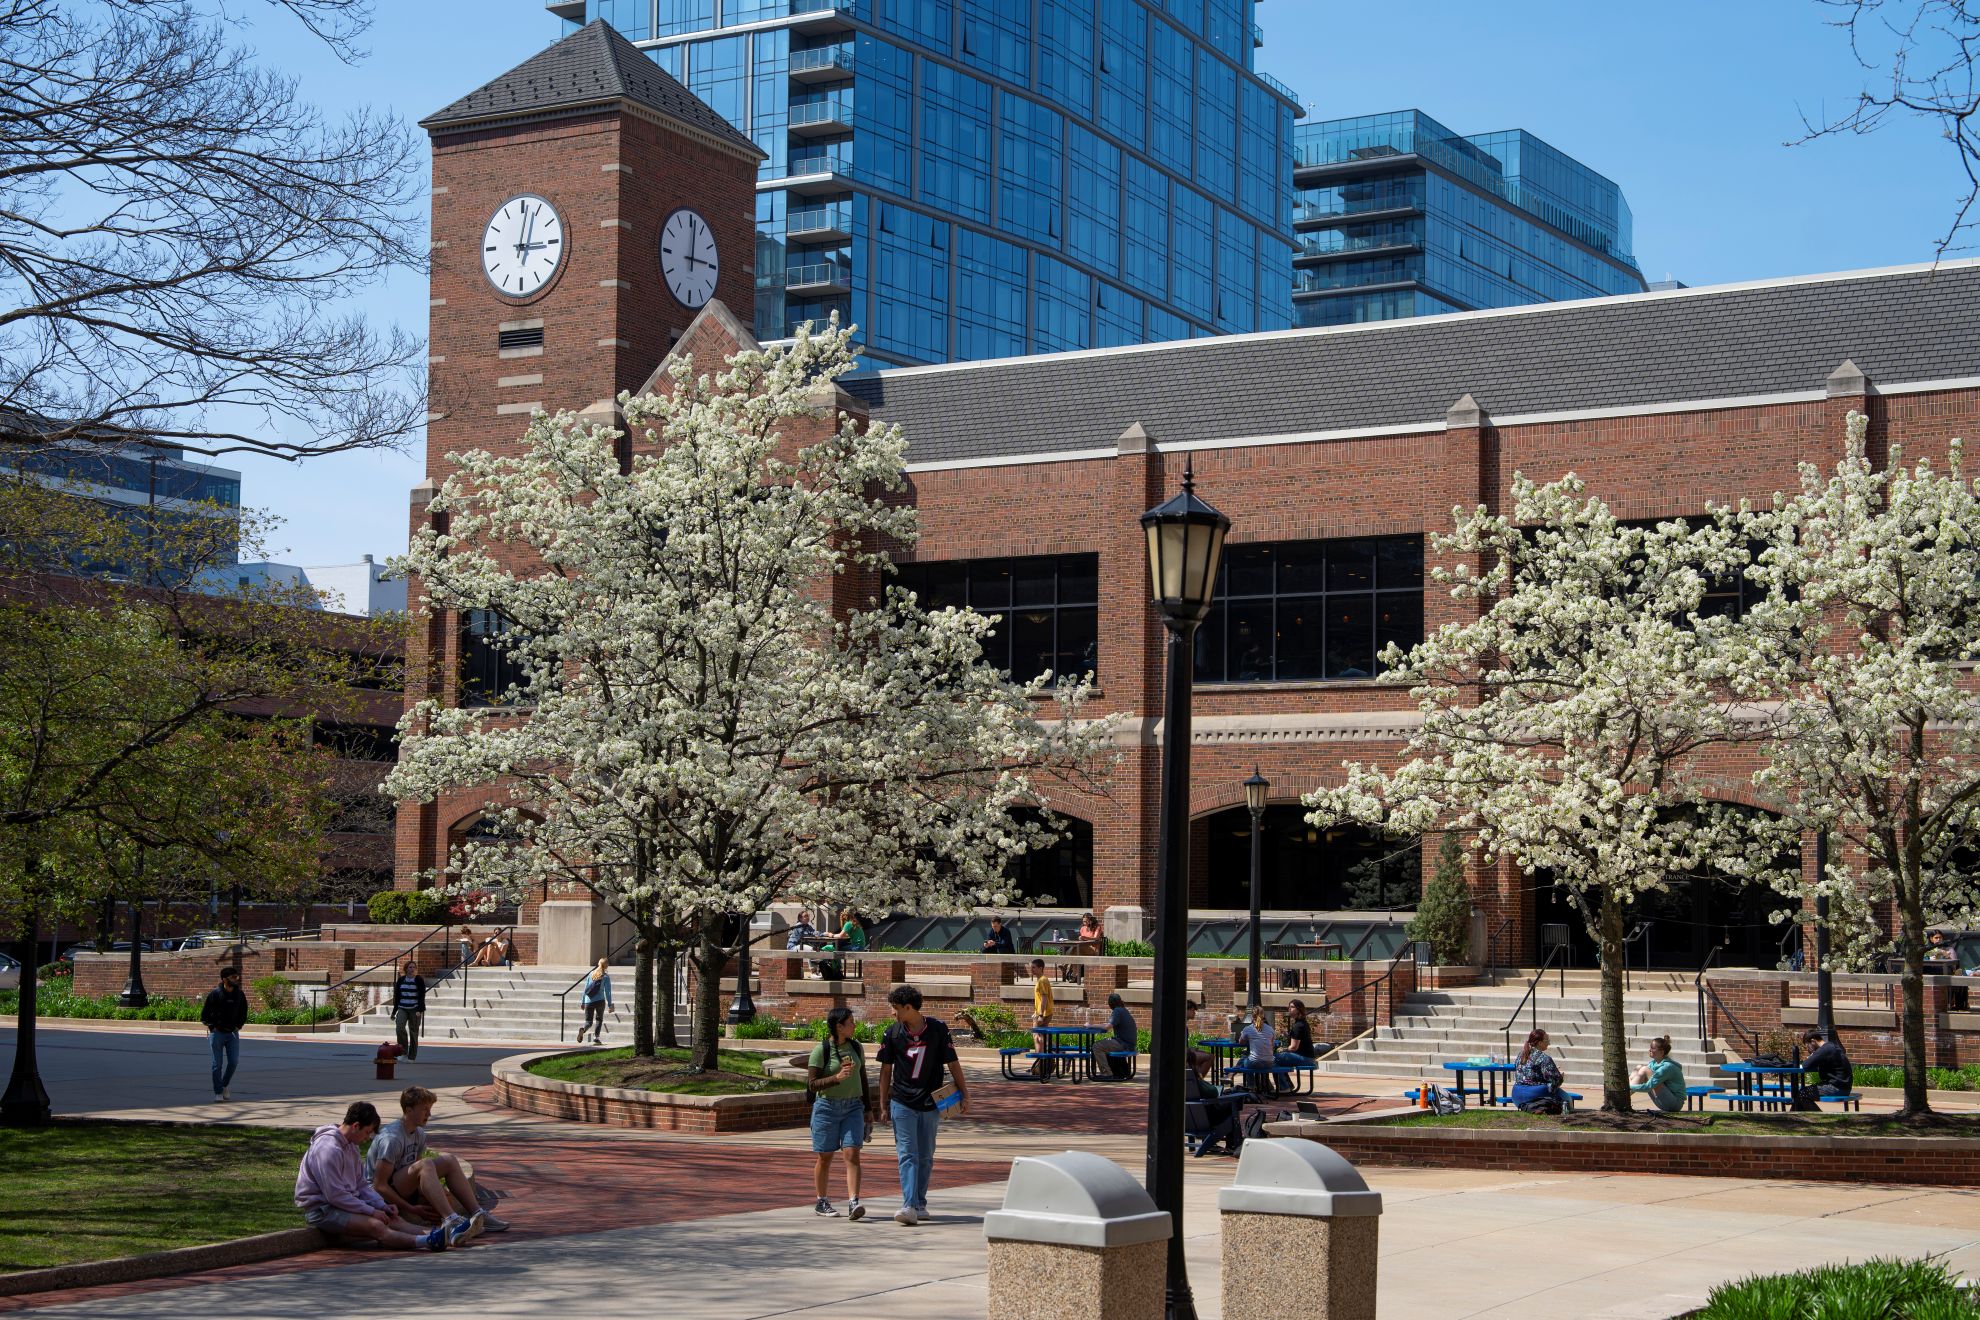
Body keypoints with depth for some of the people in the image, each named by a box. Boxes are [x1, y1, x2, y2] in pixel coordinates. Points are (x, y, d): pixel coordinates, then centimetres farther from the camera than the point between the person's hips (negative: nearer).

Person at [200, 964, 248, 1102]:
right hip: (217, 1033, -4)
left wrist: (238, 1026, 6)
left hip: (233, 1033, 4)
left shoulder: (239, 995, 3)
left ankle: (225, 1086, 19)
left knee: (234, 1062, -3)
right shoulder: (214, 994, -10)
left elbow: (243, 1013, 17)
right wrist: (213, 1027, -7)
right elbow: (204, 1014, -4)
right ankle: (218, 1092, 8)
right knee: (218, 1064, 0)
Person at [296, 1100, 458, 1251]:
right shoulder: (328, 1149, -20)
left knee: (392, 1220, -10)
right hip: (320, 1210, -10)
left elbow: (361, 1185, 18)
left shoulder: (350, 1146, 13)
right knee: (375, 1225, -29)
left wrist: (382, 1205, 2)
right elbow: (334, 1195, -23)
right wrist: (371, 1211, -19)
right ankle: (429, 1241, -48)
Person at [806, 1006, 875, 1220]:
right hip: (827, 1106, -3)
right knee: (825, 1157, 6)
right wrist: (837, 1077, -25)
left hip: (853, 1107, 3)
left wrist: (868, 1109, 16)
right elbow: (813, 1084, -11)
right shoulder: (821, 1050, -9)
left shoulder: (856, 1047, 7)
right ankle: (822, 1202, 22)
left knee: (852, 1154, -11)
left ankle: (853, 1203, -16)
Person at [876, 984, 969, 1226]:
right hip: (902, 1104, 0)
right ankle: (910, 1207, -18)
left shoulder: (938, 1029, -6)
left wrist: (964, 1096, 1)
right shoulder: (893, 1033, -2)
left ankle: (920, 1203, 22)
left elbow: (953, 1064, 1)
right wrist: (883, 1104, 7)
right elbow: (886, 1069, 6)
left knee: (925, 1157, 9)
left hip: (931, 1104, 0)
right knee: (907, 1155, -10)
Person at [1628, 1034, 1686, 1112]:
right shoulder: (1654, 1062, 6)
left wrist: (1629, 1087, -21)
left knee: (1644, 1071, -18)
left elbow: (1648, 1087, -25)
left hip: (1675, 1103, -9)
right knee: (1638, 1069, 1)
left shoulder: (1667, 1067, -21)